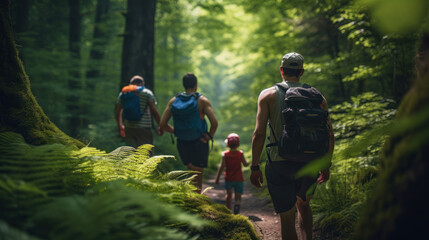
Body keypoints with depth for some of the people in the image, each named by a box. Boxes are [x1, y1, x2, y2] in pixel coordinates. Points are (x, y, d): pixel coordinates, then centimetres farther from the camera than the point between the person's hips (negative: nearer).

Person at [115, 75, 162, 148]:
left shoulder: (123, 93, 12)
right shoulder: (147, 93, 1)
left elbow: (117, 112, 17)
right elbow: (154, 111, -5)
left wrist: (120, 126, 30)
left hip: (128, 128, 4)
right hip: (144, 128, -4)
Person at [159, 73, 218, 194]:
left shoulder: (174, 101, 1)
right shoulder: (202, 100, -8)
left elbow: (162, 124, -3)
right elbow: (214, 122, -19)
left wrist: (175, 131, 11)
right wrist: (210, 136, -2)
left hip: (182, 143, 3)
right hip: (199, 143, -3)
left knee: (191, 171, 25)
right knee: (197, 180, 6)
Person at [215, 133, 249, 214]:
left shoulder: (225, 154, -6)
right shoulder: (240, 154, -5)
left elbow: (222, 166, -9)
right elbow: (245, 164, 3)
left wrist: (217, 178, -3)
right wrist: (248, 163, 27)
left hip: (228, 179, 1)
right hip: (238, 179, -1)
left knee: (229, 194, 18)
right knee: (238, 196, 4)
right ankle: (237, 205, -24)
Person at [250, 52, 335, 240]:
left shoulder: (268, 95, -1)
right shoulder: (317, 96, 5)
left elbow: (259, 134, -9)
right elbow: (329, 134, 4)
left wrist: (255, 167, -3)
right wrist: (326, 165, 14)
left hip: (279, 165, -2)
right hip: (309, 165, 3)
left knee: (287, 217, 5)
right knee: (303, 204, 29)